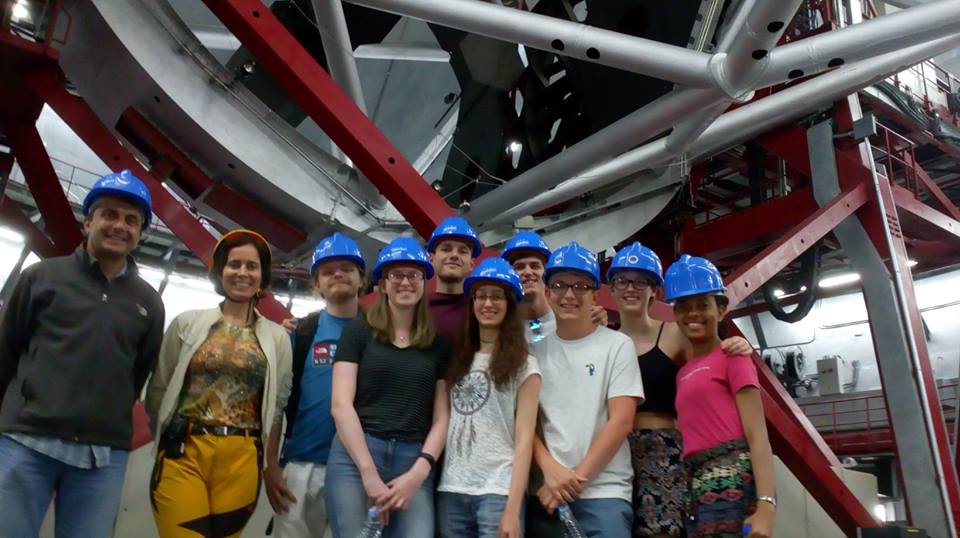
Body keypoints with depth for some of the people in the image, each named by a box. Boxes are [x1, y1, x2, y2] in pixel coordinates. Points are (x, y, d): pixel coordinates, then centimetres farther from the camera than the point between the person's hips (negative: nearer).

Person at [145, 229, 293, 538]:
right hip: (184, 454, -1)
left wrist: (270, 465, 9)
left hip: (242, 460, 1)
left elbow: (278, 404, 10)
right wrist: (171, 438, 9)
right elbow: (158, 390, 9)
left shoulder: (277, 337, 7)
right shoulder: (188, 323, 5)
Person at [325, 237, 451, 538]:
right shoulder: (359, 330, 5)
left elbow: (442, 417, 7)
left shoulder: (438, 344, 11)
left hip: (414, 461, 2)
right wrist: (369, 473, -10)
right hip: (355, 456, -1)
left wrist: (419, 472, -7)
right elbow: (341, 404, -3)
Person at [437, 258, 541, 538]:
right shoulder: (458, 360, 12)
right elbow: (445, 424, 12)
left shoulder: (524, 365, -1)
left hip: (497, 491, -4)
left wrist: (512, 508, -13)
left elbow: (524, 439, -6)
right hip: (451, 490, 4)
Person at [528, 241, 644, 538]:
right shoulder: (536, 350, 7)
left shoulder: (617, 345, 1)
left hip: (604, 493, -2)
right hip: (546, 493, 2)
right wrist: (551, 469, -11)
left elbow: (621, 421, -6)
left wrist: (577, 477, -10)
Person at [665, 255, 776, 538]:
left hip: (732, 483, -7)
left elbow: (757, 434, -8)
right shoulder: (684, 372, 20)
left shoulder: (732, 356, 1)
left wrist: (766, 504, -18)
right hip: (698, 489, 7)